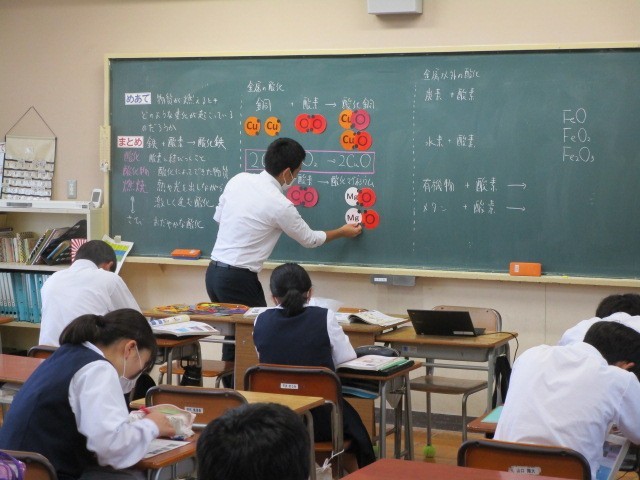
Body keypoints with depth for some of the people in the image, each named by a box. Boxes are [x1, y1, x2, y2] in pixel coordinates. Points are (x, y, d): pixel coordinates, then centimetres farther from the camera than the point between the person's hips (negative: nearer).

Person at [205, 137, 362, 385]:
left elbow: (218, 216, 18)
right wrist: (342, 232, 20)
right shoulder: (281, 205, -14)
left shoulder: (238, 179, 4)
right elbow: (309, 239, 4)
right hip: (239, 280, -8)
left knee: (233, 337, 17)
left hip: (214, 271, 8)